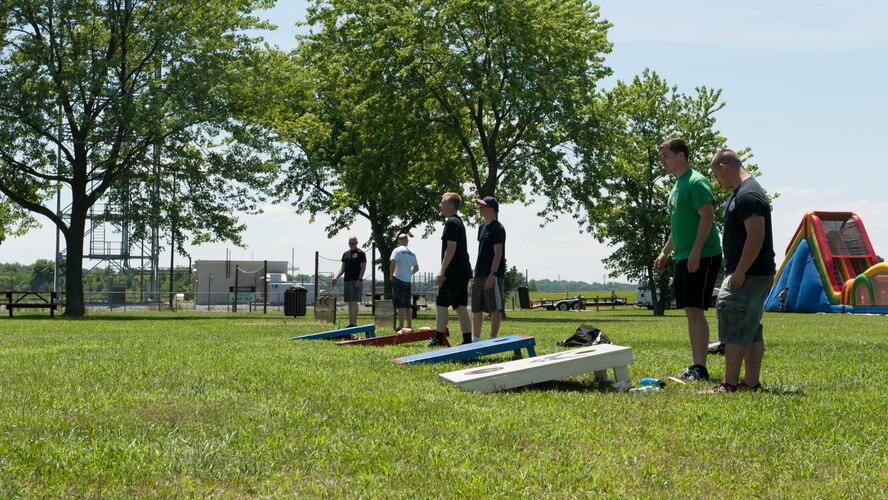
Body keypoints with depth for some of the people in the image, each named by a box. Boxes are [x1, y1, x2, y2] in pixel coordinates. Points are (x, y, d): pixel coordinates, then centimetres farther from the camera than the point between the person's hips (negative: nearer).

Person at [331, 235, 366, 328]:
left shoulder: (360, 253, -3)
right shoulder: (346, 254, 17)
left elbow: (363, 268, -8)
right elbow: (342, 268, 17)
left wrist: (359, 280, -18)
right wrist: (336, 277, 2)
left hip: (356, 281, -7)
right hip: (347, 281, 7)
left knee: (354, 302, -13)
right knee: (350, 303, 8)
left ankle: (354, 324, -18)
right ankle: (350, 323, 10)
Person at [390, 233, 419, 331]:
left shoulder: (397, 250, -8)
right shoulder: (412, 253, 10)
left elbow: (393, 264, -18)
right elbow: (416, 268, 15)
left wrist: (391, 276, -5)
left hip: (399, 280, -6)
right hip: (408, 280, 6)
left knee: (400, 304, -6)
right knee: (407, 305, 12)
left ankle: (401, 326, -10)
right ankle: (410, 326, 14)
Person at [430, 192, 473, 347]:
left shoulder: (452, 223, -12)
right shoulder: (458, 222, 19)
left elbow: (451, 248, -19)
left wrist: (442, 271, -19)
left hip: (454, 271, -10)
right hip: (463, 271, 10)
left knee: (441, 304, -9)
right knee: (460, 307, 9)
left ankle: (438, 340, -12)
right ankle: (467, 340, 8)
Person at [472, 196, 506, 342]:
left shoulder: (498, 228, -10)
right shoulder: (482, 227, 15)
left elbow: (498, 253, -15)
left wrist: (492, 274, -22)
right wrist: (475, 274, 17)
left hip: (493, 274, -9)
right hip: (480, 274, 9)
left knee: (495, 308, -5)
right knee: (476, 308, 11)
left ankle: (492, 340, -3)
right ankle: (475, 339, 18)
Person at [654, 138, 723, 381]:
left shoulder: (696, 182, -11)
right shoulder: (677, 186, 19)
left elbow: (707, 216, -20)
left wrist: (696, 251, -26)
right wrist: (665, 252, 23)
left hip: (701, 257, -10)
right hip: (683, 258, 10)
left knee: (696, 310, -13)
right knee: (690, 312, 10)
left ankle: (700, 368, -13)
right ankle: (695, 366, 15)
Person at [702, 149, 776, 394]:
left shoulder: (747, 195, -17)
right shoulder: (742, 192, 17)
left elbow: (756, 236, -25)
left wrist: (739, 272, -22)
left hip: (748, 275, -11)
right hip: (756, 275, 11)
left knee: (734, 329, -9)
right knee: (751, 330, 11)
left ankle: (730, 384, -9)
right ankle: (751, 382, 15)